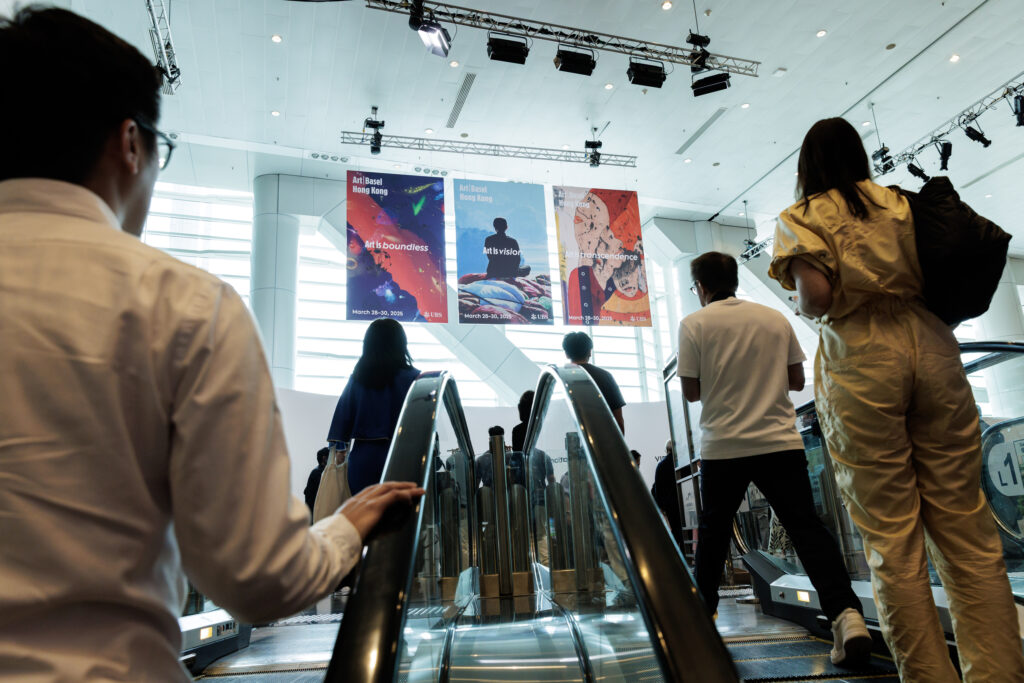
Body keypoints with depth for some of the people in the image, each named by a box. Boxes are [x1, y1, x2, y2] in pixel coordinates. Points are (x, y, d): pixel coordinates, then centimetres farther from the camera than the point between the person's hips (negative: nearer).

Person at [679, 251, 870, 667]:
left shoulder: (694, 324, -3)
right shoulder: (775, 318, 7)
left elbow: (691, 392, -4)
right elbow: (797, 380, 10)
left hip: (723, 447, -1)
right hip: (780, 443, 2)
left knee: (713, 534, 14)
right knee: (807, 527, 1)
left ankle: (703, 614, 26)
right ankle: (846, 614, -14)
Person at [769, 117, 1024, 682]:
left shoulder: (799, 218, 5)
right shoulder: (900, 203, 16)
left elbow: (815, 294, -12)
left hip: (858, 361, -4)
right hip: (930, 346, 4)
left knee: (891, 539, 2)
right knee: (967, 532, 7)